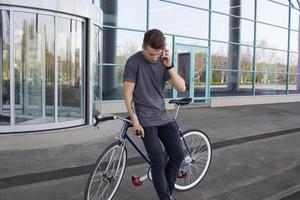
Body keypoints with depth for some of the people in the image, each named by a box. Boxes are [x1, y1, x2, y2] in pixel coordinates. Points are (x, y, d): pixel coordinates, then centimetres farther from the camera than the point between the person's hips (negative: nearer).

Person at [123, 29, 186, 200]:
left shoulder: (163, 62, 3)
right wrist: (136, 122, -15)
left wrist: (169, 66, -17)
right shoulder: (134, 62, -11)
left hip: (163, 116, 5)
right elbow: (128, 94, -11)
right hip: (145, 119, -5)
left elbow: (182, 88, -5)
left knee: (178, 154, 3)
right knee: (159, 161, -8)